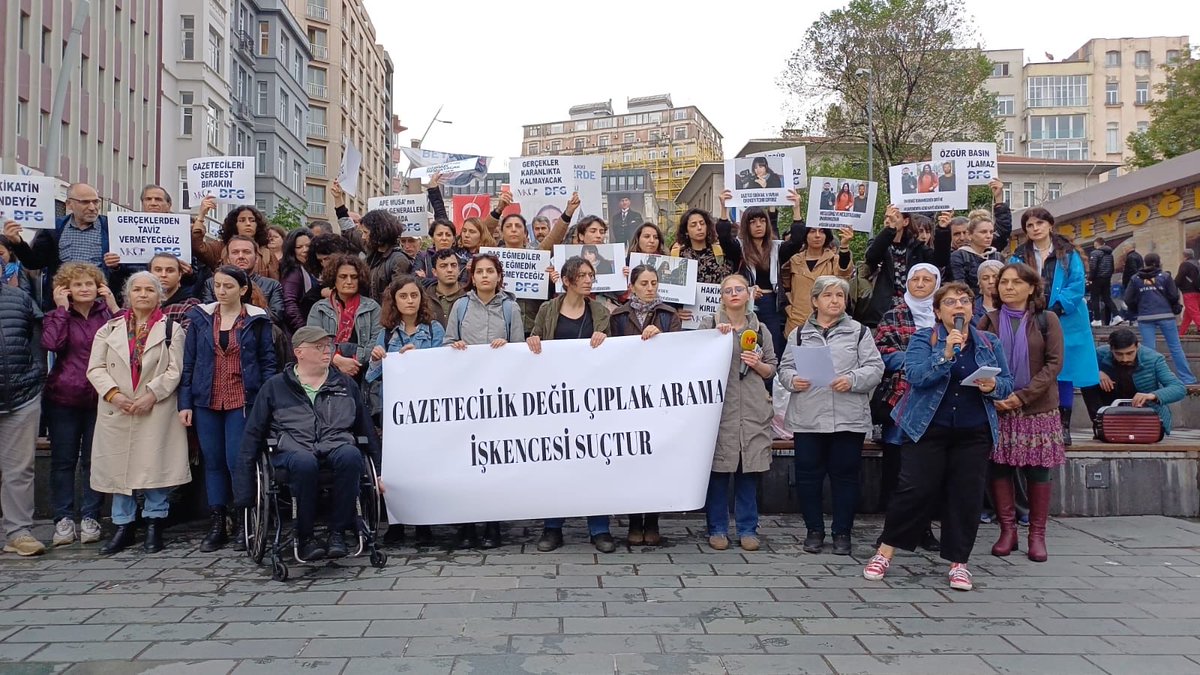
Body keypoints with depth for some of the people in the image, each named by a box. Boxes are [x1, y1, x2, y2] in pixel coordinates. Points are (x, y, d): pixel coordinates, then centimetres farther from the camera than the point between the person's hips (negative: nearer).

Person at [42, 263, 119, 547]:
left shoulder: (106, 313, 4)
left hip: (100, 398, 0)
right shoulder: (58, 315, 4)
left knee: (94, 460, 6)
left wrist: (113, 306, -12)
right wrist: (62, 308, -11)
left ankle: (90, 518, 15)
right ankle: (63, 519, 14)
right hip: (63, 398, 0)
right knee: (63, 460, 5)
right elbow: (52, 343, -16)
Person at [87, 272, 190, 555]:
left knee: (154, 466, -3)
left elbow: (175, 370, -4)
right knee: (119, 467, 6)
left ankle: (154, 526, 9)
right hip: (116, 411, 3)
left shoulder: (172, 329, 4)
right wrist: (113, 393, -10)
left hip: (156, 411, -3)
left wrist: (151, 395, -15)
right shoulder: (110, 328, 13)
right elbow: (96, 367, 6)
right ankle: (123, 526, 17)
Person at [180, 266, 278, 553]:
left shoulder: (257, 320, 0)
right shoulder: (200, 317, 7)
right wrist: (185, 403, 1)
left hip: (242, 401, -3)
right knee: (213, 462, 8)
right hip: (207, 402, 3)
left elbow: (268, 362, 0)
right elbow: (188, 362, 7)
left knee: (238, 462, -5)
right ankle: (216, 525, 16)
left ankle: (242, 526, 7)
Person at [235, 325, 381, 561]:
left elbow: (367, 429, 24)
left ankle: (338, 532, -25)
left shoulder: (346, 384, 21)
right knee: (304, 462, -38)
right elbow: (253, 435, 15)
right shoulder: (275, 387, 15)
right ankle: (305, 538, -20)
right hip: (292, 450, -1)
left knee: (350, 455, -35)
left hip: (338, 447, 1)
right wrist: (243, 491, 8)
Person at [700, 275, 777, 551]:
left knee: (748, 470, 5)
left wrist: (757, 364, -4)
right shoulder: (709, 324, 5)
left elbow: (771, 370, 17)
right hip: (719, 405, -2)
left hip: (752, 410, 3)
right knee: (718, 469, 0)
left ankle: (748, 529, 15)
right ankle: (717, 529, 11)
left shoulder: (760, 329, 14)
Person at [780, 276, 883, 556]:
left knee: (845, 475, 5)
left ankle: (842, 532, 19)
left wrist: (853, 380, -17)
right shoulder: (799, 333, 12)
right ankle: (814, 530, 21)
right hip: (807, 419, 1)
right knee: (808, 475, 5)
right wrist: (793, 380, -11)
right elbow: (785, 368, 10)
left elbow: (875, 368, 0)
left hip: (848, 419, -1)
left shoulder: (859, 331, 7)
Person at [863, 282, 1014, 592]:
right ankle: (884, 553, 10)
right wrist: (945, 356, -26)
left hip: (974, 435, 3)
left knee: (966, 496, 3)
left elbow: (1007, 383, 10)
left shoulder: (990, 343, 11)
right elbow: (915, 375, -15)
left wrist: (993, 386, -12)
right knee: (915, 490, -5)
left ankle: (959, 562, 16)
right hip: (928, 430, -3)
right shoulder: (923, 339, 0)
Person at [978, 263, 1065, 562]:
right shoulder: (989, 321, 8)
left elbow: (1054, 363, -5)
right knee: (1000, 469, 1)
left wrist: (1023, 395, -15)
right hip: (997, 408, 1)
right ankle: (1007, 530, 12)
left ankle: (1037, 534, 11)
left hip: (1038, 408, -1)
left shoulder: (1046, 320, 3)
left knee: (1038, 471, 1)